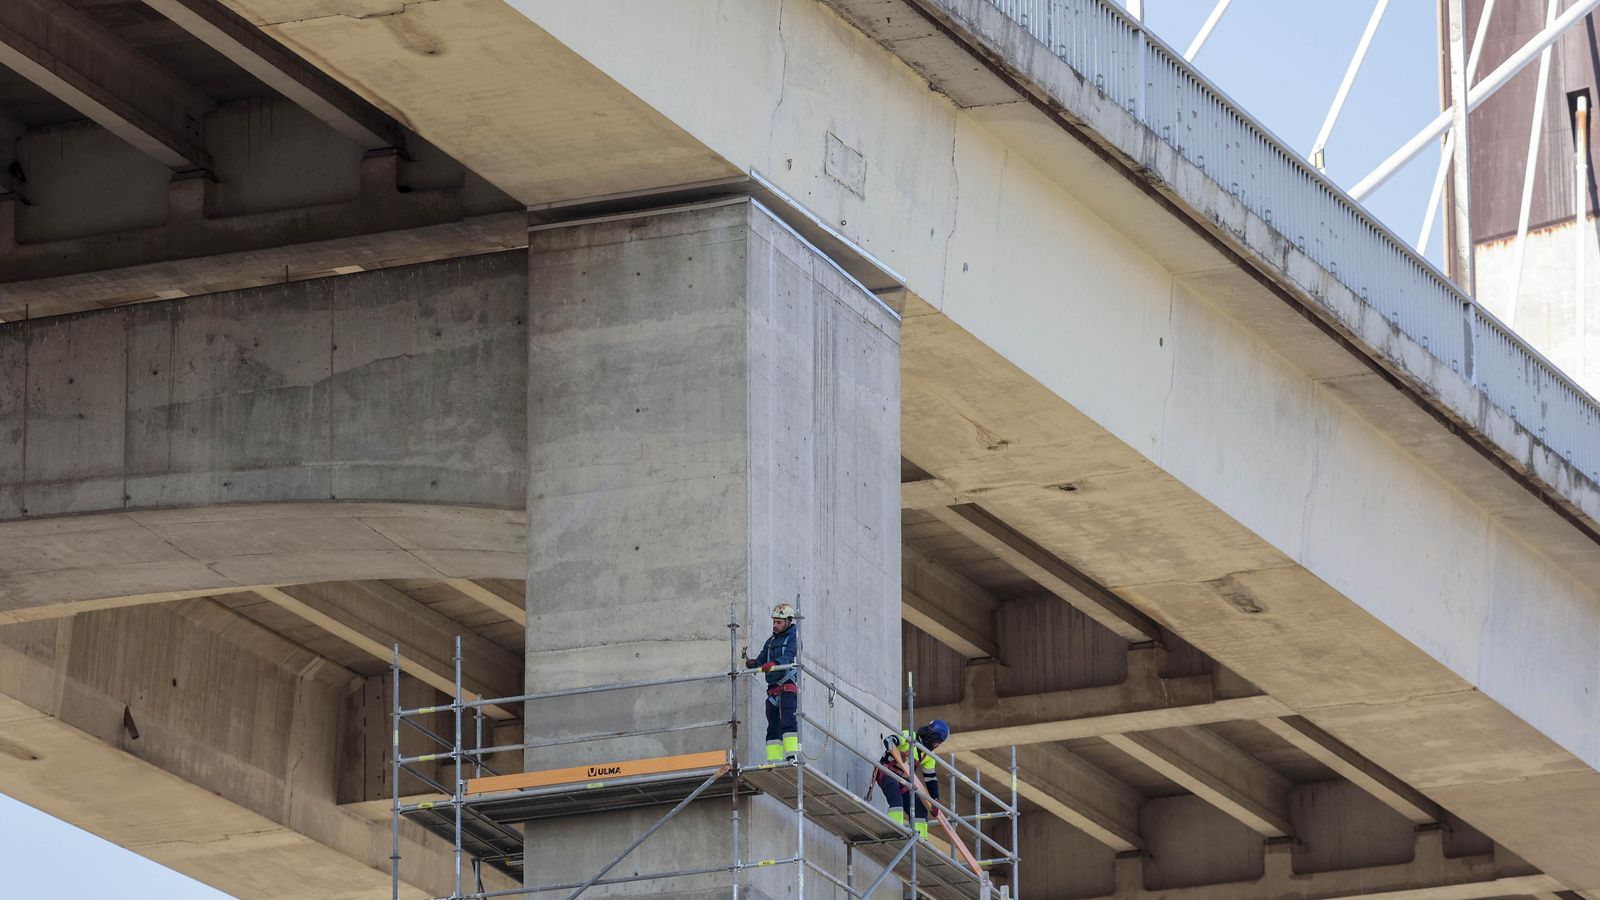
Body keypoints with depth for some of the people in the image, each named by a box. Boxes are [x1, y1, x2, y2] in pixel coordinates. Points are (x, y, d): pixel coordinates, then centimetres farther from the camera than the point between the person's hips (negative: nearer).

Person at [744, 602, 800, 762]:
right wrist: (752, 663, -7)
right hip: (773, 687, 8)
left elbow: (789, 657, -18)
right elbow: (761, 660, 17)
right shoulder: (771, 641, 22)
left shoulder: (794, 637, 0)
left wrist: (774, 664, -36)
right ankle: (773, 760, 2)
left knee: (788, 720, -19)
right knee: (773, 725, 3)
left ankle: (792, 755, -26)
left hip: (788, 684, -8)